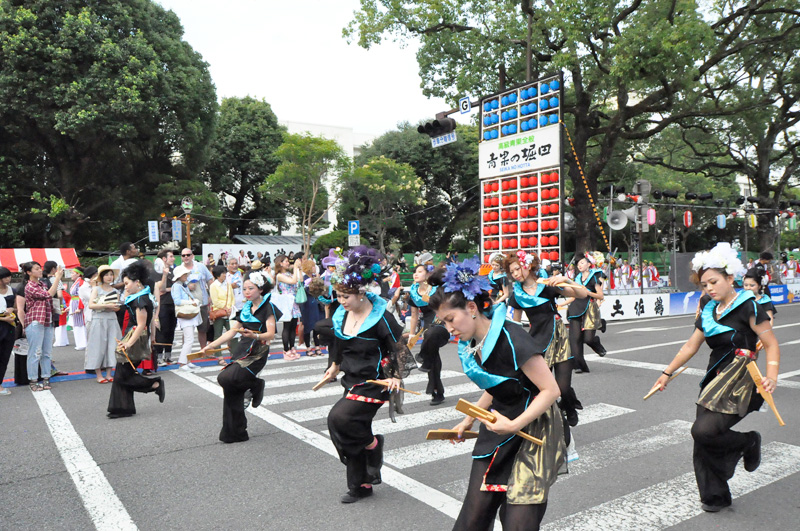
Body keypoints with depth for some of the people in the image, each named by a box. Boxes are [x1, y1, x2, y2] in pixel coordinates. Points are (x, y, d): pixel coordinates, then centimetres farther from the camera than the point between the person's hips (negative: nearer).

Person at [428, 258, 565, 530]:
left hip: (533, 429, -7)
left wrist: (514, 425, -25)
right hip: (497, 430, 7)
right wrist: (468, 421, 16)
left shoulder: (511, 339, -24)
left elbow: (551, 390, -21)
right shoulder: (470, 345, 1)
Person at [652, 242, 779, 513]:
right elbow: (691, 345, 18)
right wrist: (667, 373, 20)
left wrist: (771, 376, -25)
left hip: (739, 383, -6)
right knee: (702, 443, 4)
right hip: (714, 380, 7)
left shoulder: (748, 306, -7)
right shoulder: (709, 311, 11)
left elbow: (771, 344, -9)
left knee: (703, 430, -20)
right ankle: (715, 496, 22)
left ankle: (748, 442, 11)